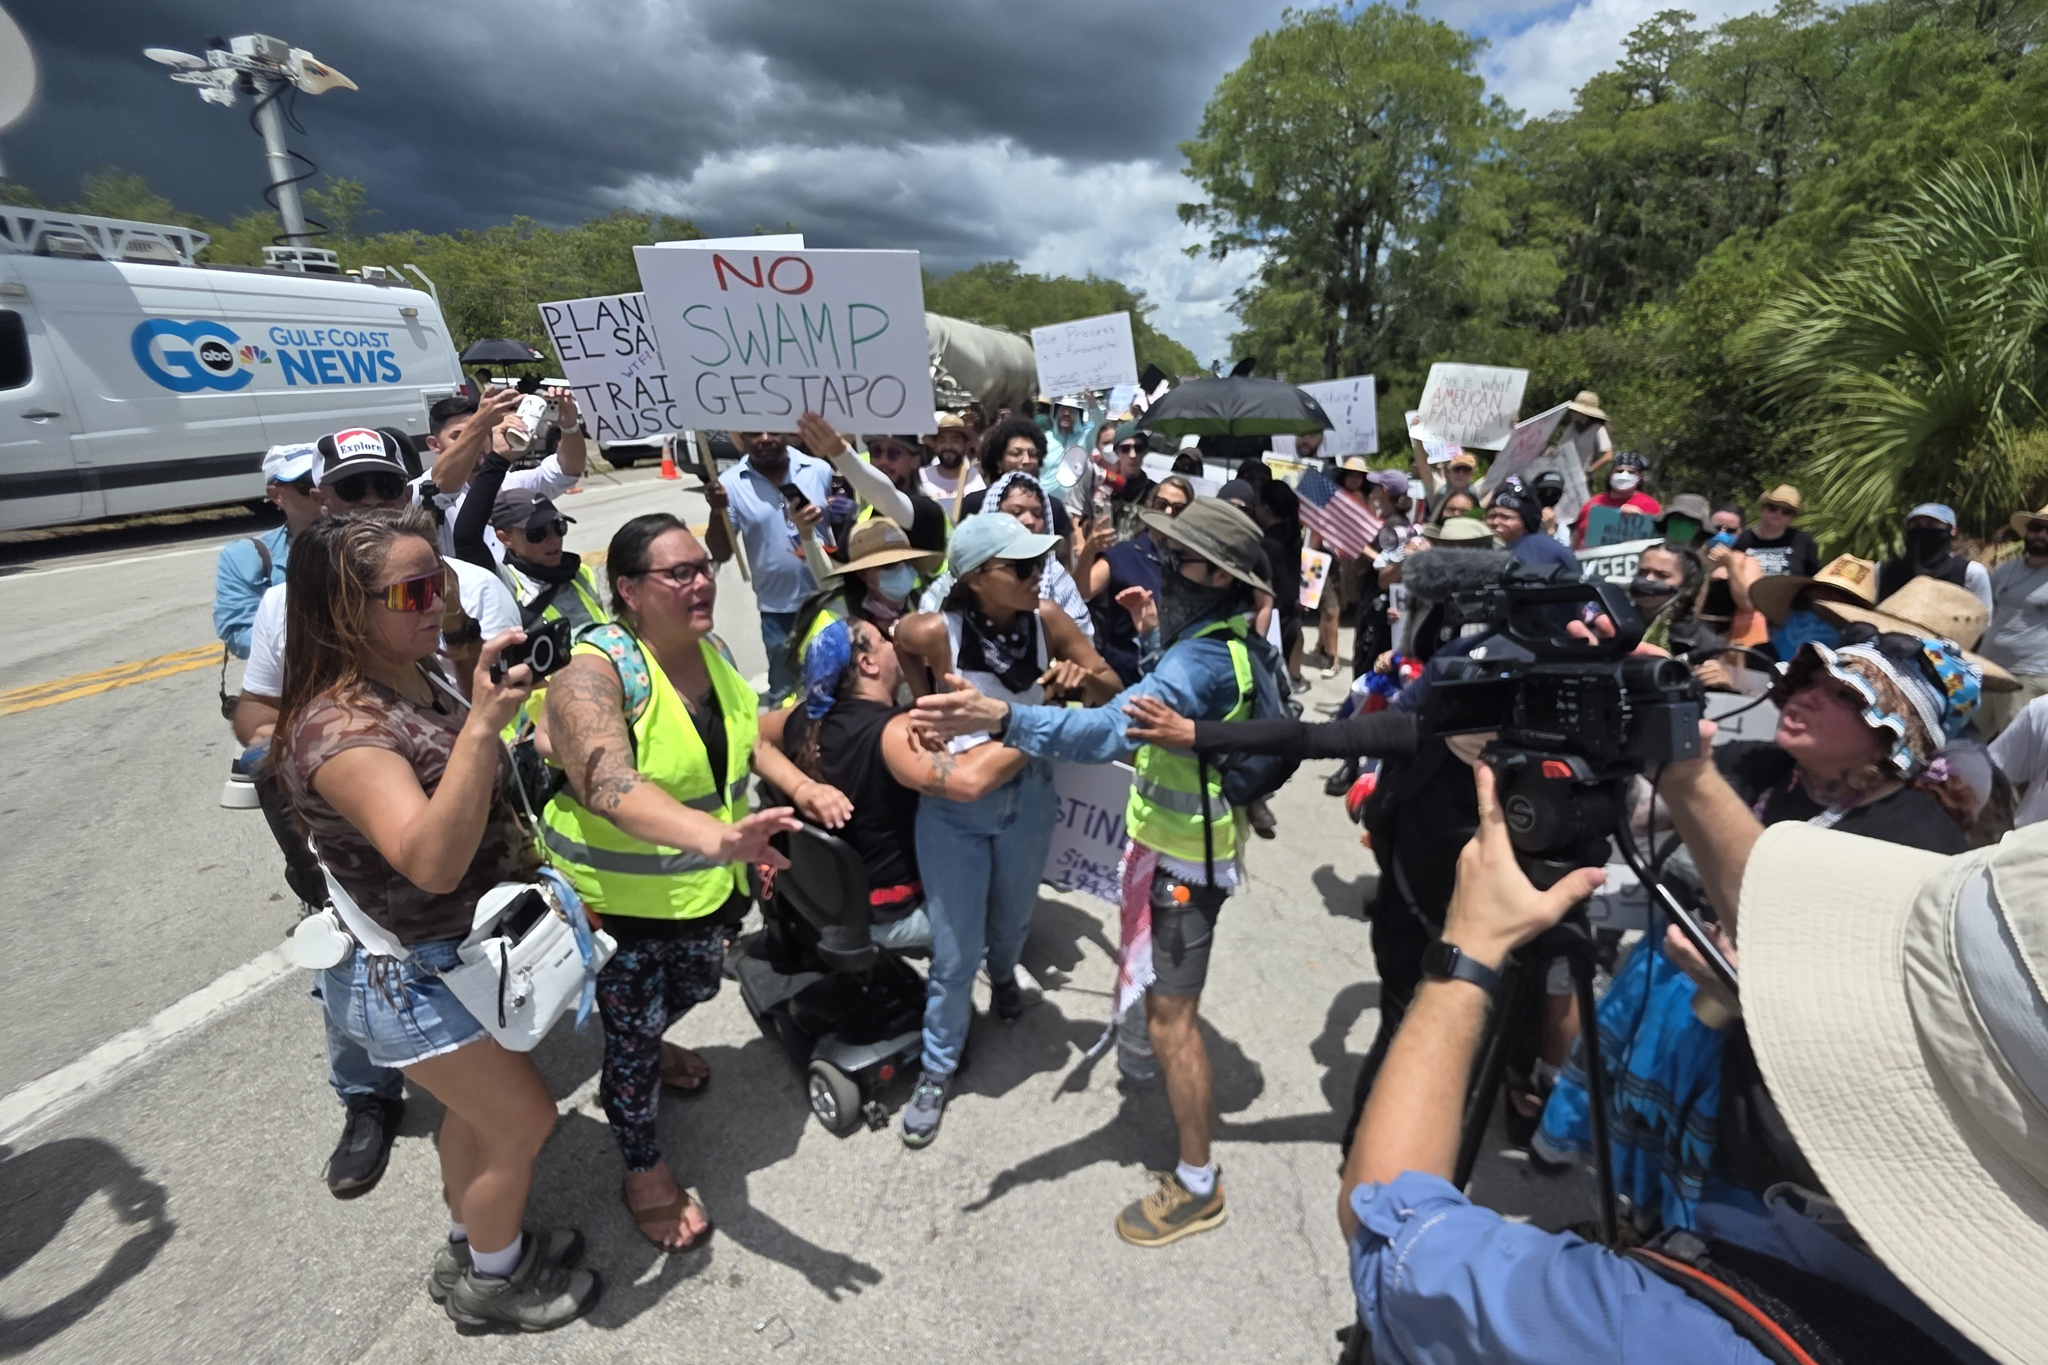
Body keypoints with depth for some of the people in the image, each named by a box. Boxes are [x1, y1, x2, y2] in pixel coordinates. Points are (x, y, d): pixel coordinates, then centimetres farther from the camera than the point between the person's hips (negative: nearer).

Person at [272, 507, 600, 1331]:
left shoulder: (424, 673, -3)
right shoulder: (339, 727, -30)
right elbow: (432, 861, -45)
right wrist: (480, 724, -51)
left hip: (467, 948, 8)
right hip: (408, 978, -8)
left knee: (479, 1103, 24)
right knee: (525, 1118, 7)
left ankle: (470, 1245, 49)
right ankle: (490, 1282, 34)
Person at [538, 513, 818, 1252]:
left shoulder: (710, 648, -4)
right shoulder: (593, 671, -27)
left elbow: (745, 735, 11)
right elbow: (611, 787, -43)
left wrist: (801, 786, -4)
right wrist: (716, 835, -58)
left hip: (706, 880, 7)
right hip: (620, 892, -7)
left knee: (695, 987, 28)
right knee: (632, 1023, 13)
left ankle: (644, 1051, 63)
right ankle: (643, 1168, 40)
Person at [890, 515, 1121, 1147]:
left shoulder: (1045, 619, -15)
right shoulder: (934, 632, -24)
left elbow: (1111, 686, -6)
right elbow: (898, 636, 0)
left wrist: (1082, 676, -27)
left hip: (1028, 794, 3)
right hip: (953, 804, -3)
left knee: (1013, 914, 26)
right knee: (955, 951, 6)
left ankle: (1004, 972, 63)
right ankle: (937, 1070, 33)